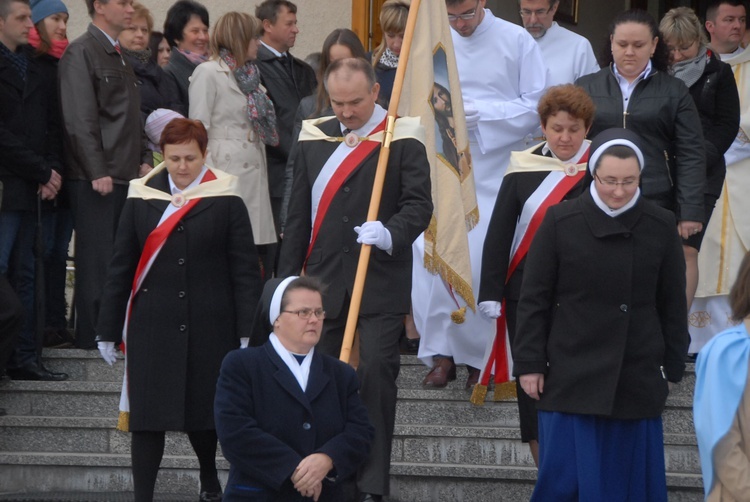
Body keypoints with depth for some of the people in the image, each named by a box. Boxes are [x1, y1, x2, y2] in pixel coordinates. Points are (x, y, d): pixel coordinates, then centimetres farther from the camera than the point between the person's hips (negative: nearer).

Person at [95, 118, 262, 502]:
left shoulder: (226, 202, 0)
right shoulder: (141, 199, 5)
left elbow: (245, 271, -1)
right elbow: (120, 267, 8)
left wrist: (247, 332, -7)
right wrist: (108, 330, 7)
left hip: (209, 328, -1)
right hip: (152, 327, 1)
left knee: (204, 410, 11)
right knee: (147, 415, -2)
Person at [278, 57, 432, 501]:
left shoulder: (403, 140, -2)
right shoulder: (315, 139, 11)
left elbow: (419, 205, -7)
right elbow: (299, 214, 15)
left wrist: (390, 233, -26)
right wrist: (288, 277, 12)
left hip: (382, 282, -4)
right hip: (324, 279, 4)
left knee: (377, 373, -9)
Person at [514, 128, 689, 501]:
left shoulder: (660, 227, 0)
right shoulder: (560, 222, -4)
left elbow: (673, 306, 8)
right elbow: (533, 300, 0)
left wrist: (672, 368, 9)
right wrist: (529, 364, -2)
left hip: (637, 381, 2)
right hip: (571, 378, -1)